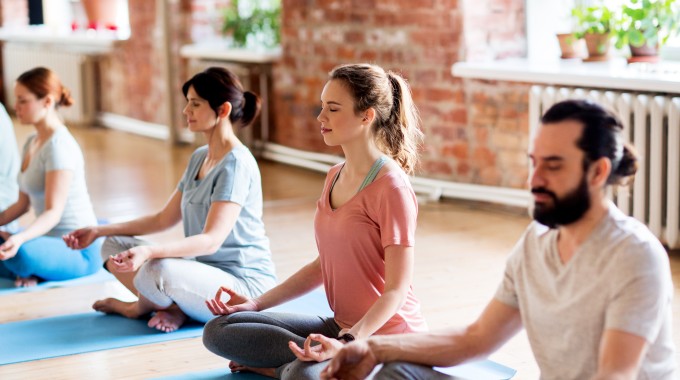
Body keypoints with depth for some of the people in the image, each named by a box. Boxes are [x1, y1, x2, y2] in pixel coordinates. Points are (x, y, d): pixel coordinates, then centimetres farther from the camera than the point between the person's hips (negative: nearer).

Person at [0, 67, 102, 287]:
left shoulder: (59, 146, -17)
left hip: (79, 252, -9)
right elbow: (23, 204, 15)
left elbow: (54, 212, -23)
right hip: (53, 243, 9)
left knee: (21, 253, -39)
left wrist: (19, 238, -38)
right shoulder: (31, 144, 11)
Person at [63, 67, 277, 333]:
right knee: (113, 246, 7)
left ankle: (143, 306, 0)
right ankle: (170, 307, -8)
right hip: (203, 271, 9)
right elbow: (164, 219, 17)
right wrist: (99, 231, 12)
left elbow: (211, 240, -25)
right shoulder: (199, 158, 13)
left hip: (245, 283, -9)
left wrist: (149, 251, -39)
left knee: (160, 271, -35)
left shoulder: (236, 163, -17)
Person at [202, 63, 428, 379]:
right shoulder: (335, 177, 9)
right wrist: (258, 304, 8)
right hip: (341, 326, 8)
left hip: (386, 335, -8)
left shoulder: (391, 187, -17)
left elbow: (397, 289, -19)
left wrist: (346, 345, -31)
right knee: (218, 331, -2)